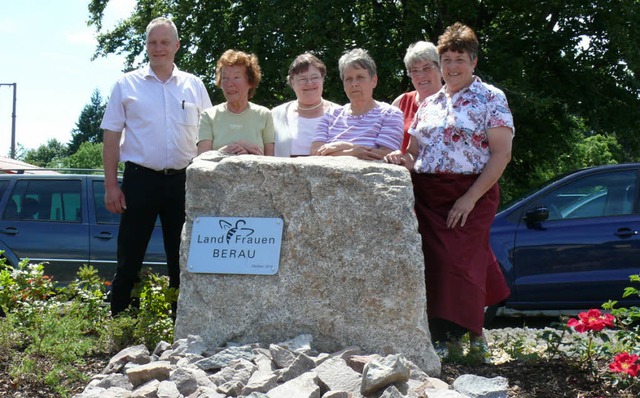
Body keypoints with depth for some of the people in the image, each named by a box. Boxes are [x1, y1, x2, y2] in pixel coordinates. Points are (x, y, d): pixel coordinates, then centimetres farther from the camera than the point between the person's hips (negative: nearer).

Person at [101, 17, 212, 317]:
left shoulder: (194, 86, 10)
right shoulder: (127, 84, 5)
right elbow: (111, 137, 3)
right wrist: (111, 186, -4)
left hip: (183, 180, 2)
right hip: (140, 179, -2)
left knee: (182, 258, 8)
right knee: (129, 258, 0)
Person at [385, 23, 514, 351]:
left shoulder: (490, 99, 0)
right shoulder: (429, 103, 17)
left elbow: (502, 154, -8)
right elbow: (416, 153, 20)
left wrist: (471, 197, -16)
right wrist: (402, 159, -5)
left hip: (470, 196, -5)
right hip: (427, 196, 5)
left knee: (459, 261, -10)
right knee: (432, 264, 0)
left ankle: (452, 335, 1)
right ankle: (439, 335, 9)